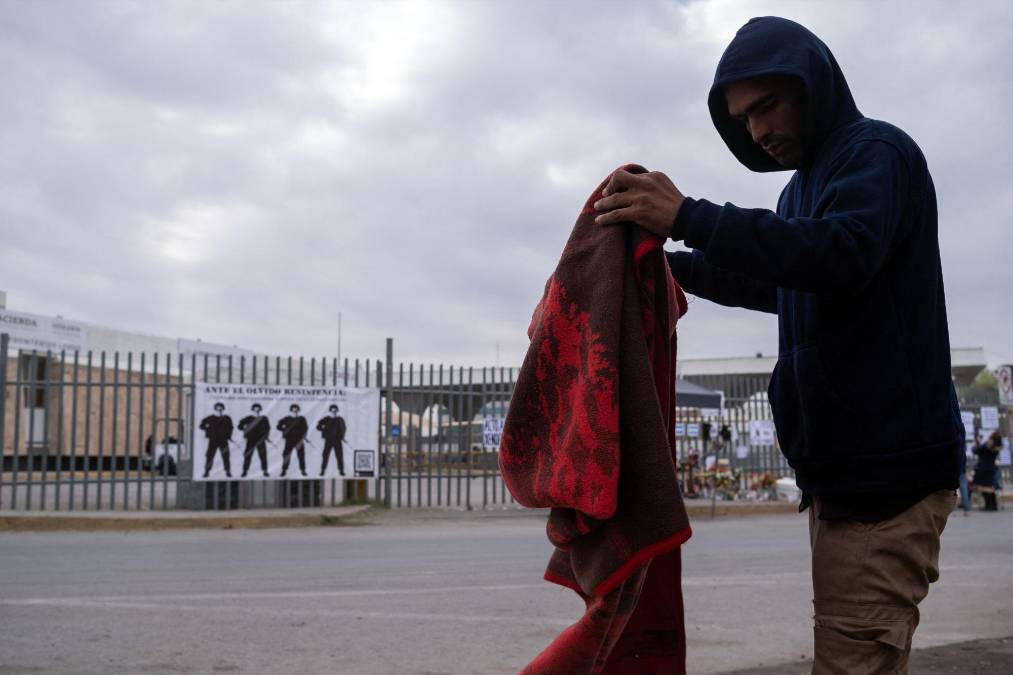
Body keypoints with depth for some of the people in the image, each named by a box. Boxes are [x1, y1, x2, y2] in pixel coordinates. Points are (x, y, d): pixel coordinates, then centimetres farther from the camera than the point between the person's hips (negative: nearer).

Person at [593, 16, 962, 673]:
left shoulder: (878, 151, -8)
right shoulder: (807, 183, 20)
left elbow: (844, 253, -27)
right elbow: (772, 283, 36)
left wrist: (689, 217, -29)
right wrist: (671, 263, 31)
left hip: (886, 464, -9)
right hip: (839, 464, 9)